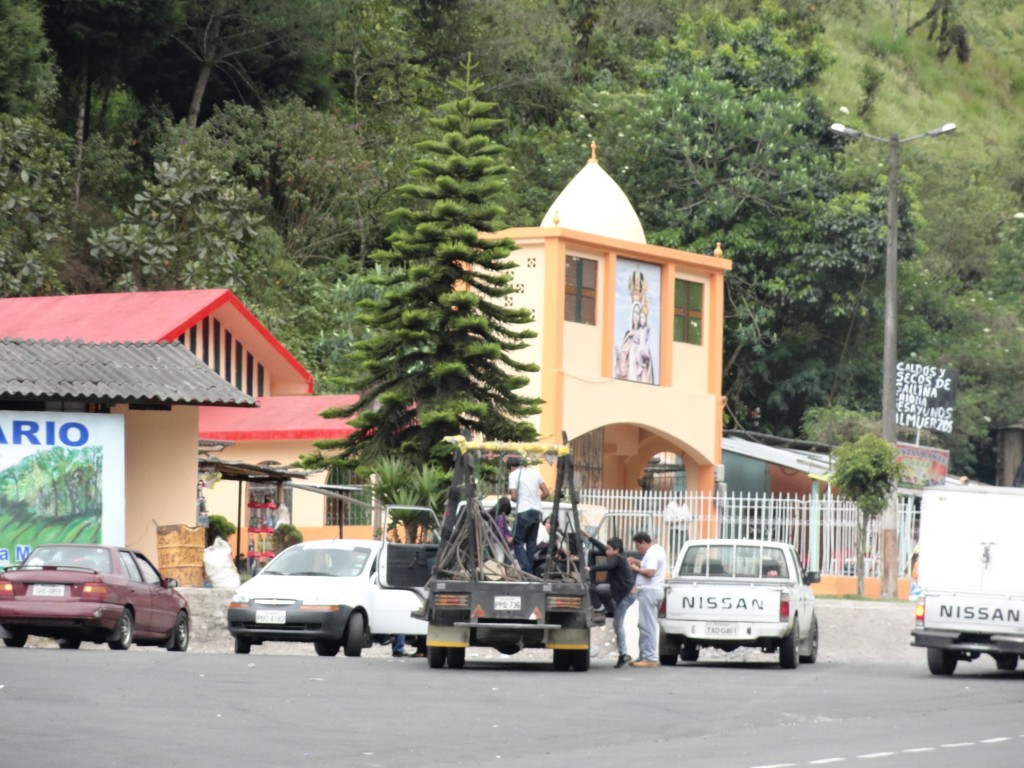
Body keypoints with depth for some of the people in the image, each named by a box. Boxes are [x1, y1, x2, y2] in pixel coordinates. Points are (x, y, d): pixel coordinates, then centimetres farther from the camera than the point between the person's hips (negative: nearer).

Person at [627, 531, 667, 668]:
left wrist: (637, 569, -9)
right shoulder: (657, 549, 18)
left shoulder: (652, 553, -14)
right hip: (656, 590, 11)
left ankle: (650, 658, -13)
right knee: (647, 625, 15)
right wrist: (637, 562, 17)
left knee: (647, 626, -11)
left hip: (649, 591, -11)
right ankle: (645, 656, 18)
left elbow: (650, 572, -24)